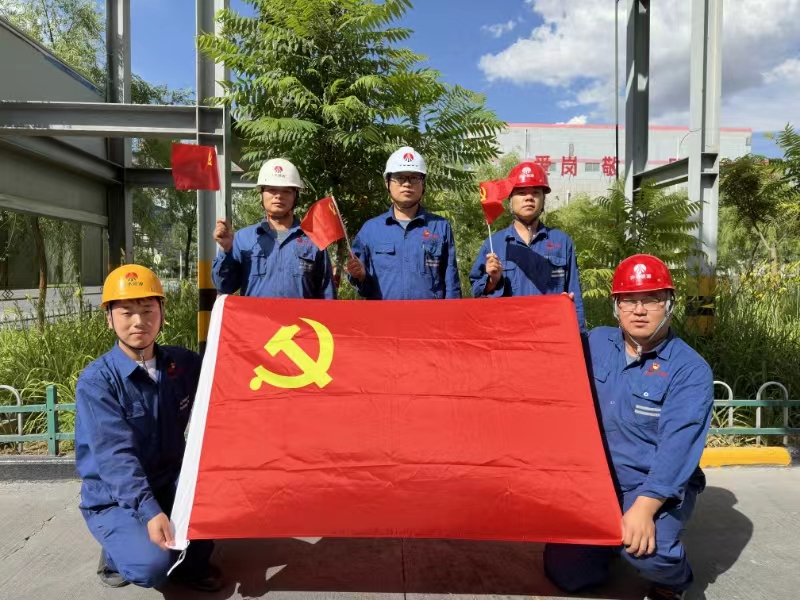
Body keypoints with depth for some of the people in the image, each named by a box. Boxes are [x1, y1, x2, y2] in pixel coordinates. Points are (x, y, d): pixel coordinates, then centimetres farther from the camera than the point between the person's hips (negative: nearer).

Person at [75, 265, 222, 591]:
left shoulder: (184, 363, -3)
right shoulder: (96, 381, -18)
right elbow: (115, 456, -26)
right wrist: (150, 512, -36)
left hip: (169, 485, 4)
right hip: (114, 500, -4)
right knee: (153, 565, -27)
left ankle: (192, 560, 2)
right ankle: (120, 550, 9)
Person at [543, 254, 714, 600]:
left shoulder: (690, 370, -14)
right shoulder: (594, 343, 1)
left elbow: (677, 448, -23)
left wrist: (643, 508, -33)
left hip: (659, 487, -4)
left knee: (644, 550, -31)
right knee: (565, 572, 0)